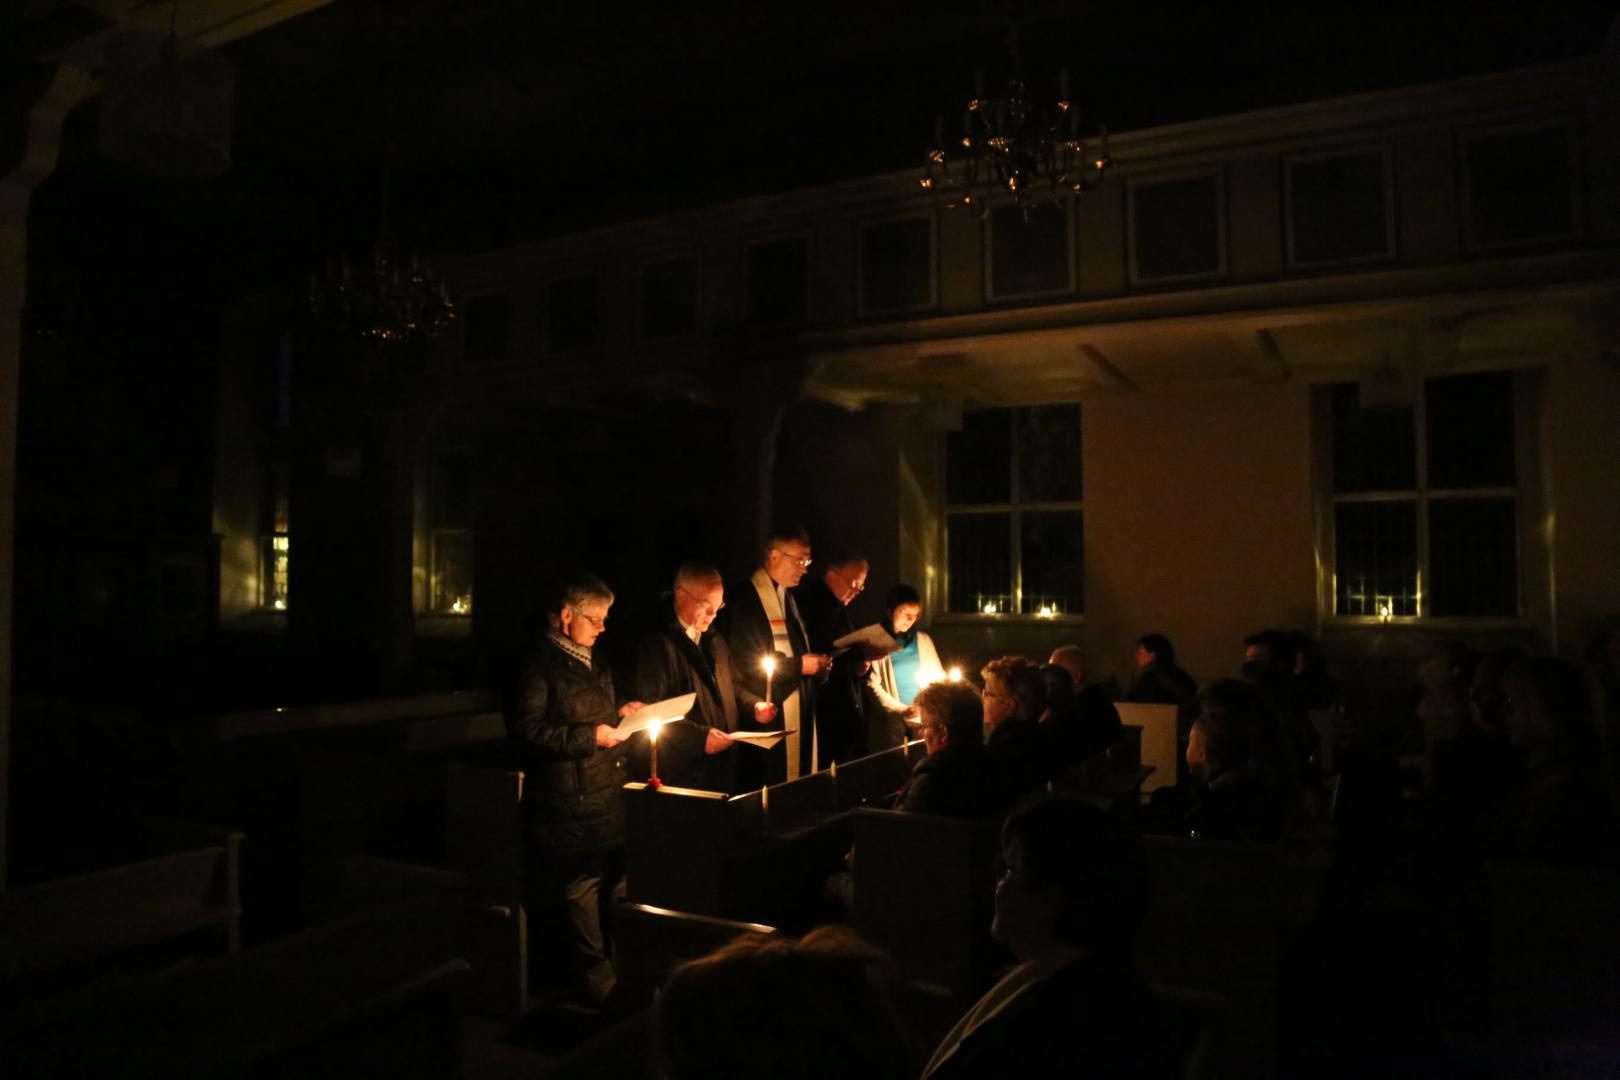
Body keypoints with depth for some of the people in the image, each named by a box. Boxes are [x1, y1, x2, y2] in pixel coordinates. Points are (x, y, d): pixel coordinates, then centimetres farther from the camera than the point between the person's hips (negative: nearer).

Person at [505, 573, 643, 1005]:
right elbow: (526, 728, -18)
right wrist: (589, 737, -20)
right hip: (568, 800, -8)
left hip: (603, 795, 8)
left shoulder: (589, 661, 16)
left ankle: (601, 967, 24)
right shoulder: (540, 662, -12)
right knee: (582, 888, -1)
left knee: (607, 881, 11)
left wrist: (618, 714, 9)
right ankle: (596, 977, 11)